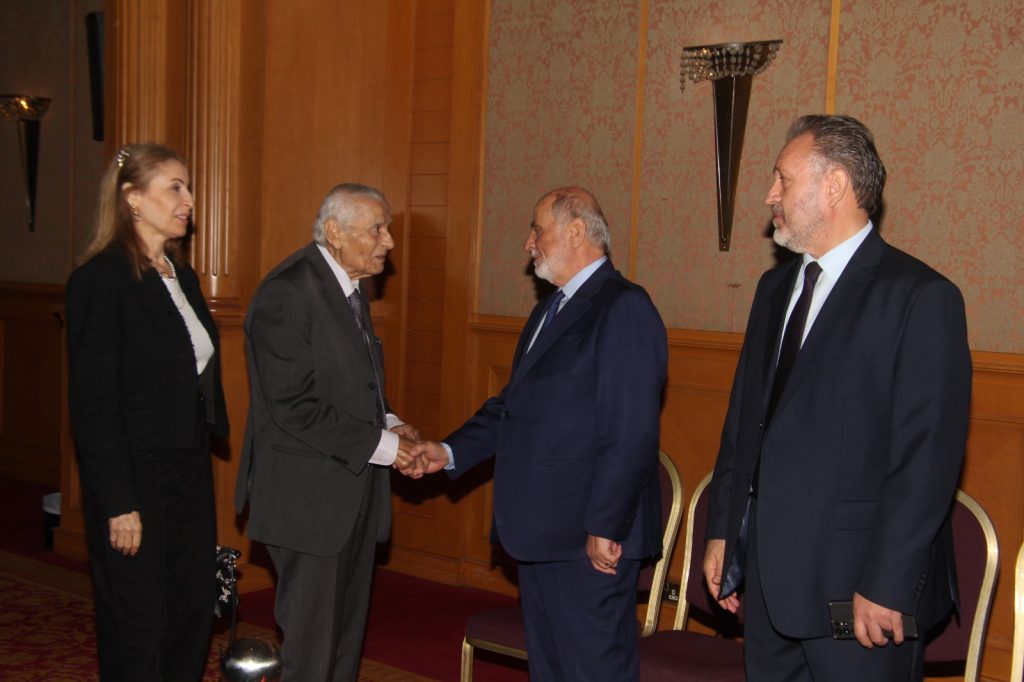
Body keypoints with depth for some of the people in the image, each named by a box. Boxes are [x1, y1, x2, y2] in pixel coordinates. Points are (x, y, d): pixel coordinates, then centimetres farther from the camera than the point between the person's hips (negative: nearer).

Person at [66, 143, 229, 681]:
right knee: (138, 626, 5)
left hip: (190, 474, 8)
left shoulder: (181, 276, 11)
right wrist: (119, 504, -18)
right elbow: (93, 403, -17)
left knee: (193, 611, 13)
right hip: (135, 476, -8)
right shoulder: (101, 279, -14)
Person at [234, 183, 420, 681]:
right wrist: (377, 445, -18)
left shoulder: (348, 285, 11)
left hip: (350, 491, 9)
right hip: (308, 497, -9)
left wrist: (387, 424, 2)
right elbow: (293, 406, -22)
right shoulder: (288, 291, -18)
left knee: (346, 635, 17)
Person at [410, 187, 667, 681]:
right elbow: (514, 405, 19)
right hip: (542, 530, 9)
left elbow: (633, 434, -21)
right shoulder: (549, 310, 16)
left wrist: (604, 528, -21)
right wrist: (451, 451, 10)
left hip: (591, 539, -9)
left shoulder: (624, 309, -15)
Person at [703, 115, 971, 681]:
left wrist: (888, 586, -17)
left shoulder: (920, 298, -11)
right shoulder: (775, 287, 13)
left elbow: (927, 458, -15)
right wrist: (722, 531, 13)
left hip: (856, 585, -7)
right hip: (766, 576, 7)